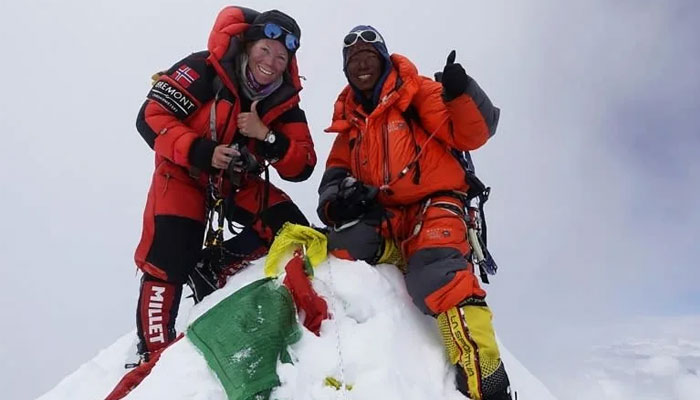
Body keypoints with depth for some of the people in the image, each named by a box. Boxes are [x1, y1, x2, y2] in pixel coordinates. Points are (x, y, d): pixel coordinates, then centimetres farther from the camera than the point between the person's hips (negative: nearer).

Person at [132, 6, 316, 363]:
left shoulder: (284, 100, -8)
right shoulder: (203, 70, -20)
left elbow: (302, 168, -12)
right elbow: (150, 117, -21)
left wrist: (266, 137, -28)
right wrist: (201, 153, -32)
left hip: (238, 182, 5)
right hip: (184, 174, -4)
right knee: (166, 264, -15)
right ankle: (154, 351, 6)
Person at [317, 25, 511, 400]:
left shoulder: (416, 91, 3)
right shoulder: (350, 117, 18)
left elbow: (471, 134, -5)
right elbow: (337, 169, 15)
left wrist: (461, 94, -25)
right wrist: (338, 194, -8)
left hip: (433, 203, -4)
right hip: (381, 215, 4)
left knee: (438, 276, -31)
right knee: (347, 242, -29)